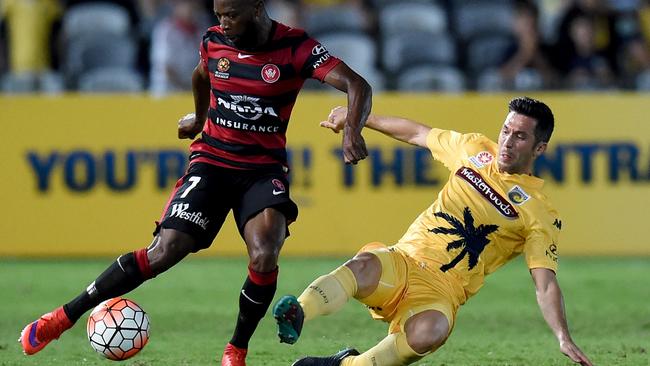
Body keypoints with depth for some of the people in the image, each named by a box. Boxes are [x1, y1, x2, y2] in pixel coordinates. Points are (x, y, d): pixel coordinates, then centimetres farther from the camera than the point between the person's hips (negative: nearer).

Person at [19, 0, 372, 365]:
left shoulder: (296, 48, -12)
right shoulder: (214, 42, -1)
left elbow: (357, 85, -21)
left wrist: (352, 128, -40)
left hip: (264, 168, -1)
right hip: (212, 161, 1)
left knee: (264, 256, -27)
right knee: (164, 252, -13)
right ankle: (63, 317, -7)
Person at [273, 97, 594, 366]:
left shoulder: (540, 215, 1)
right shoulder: (475, 149, 13)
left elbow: (546, 286, -5)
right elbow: (417, 133, 29)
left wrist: (564, 339, -21)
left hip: (442, 291, -3)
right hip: (402, 260, 3)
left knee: (429, 332, -39)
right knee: (365, 265, -34)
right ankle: (297, 315, -57)